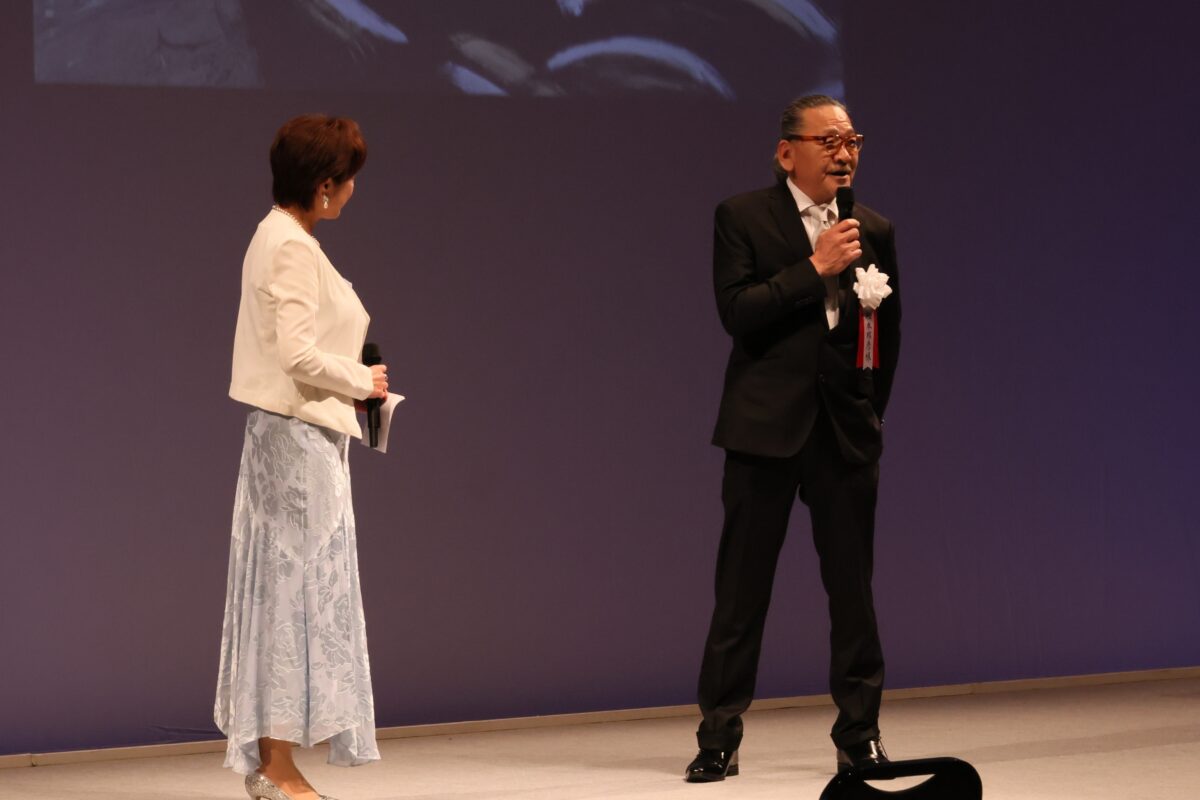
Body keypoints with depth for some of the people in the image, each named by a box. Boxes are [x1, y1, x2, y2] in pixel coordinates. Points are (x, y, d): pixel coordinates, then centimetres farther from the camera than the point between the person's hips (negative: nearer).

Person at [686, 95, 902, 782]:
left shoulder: (874, 231, 10)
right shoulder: (742, 218, 0)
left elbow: (889, 332, 16)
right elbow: (736, 311, -11)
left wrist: (870, 412, 11)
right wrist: (814, 268, -17)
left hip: (847, 431, 3)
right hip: (766, 426, -3)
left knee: (852, 585, 4)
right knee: (742, 588, -1)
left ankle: (860, 735, 11)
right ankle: (720, 735, 5)